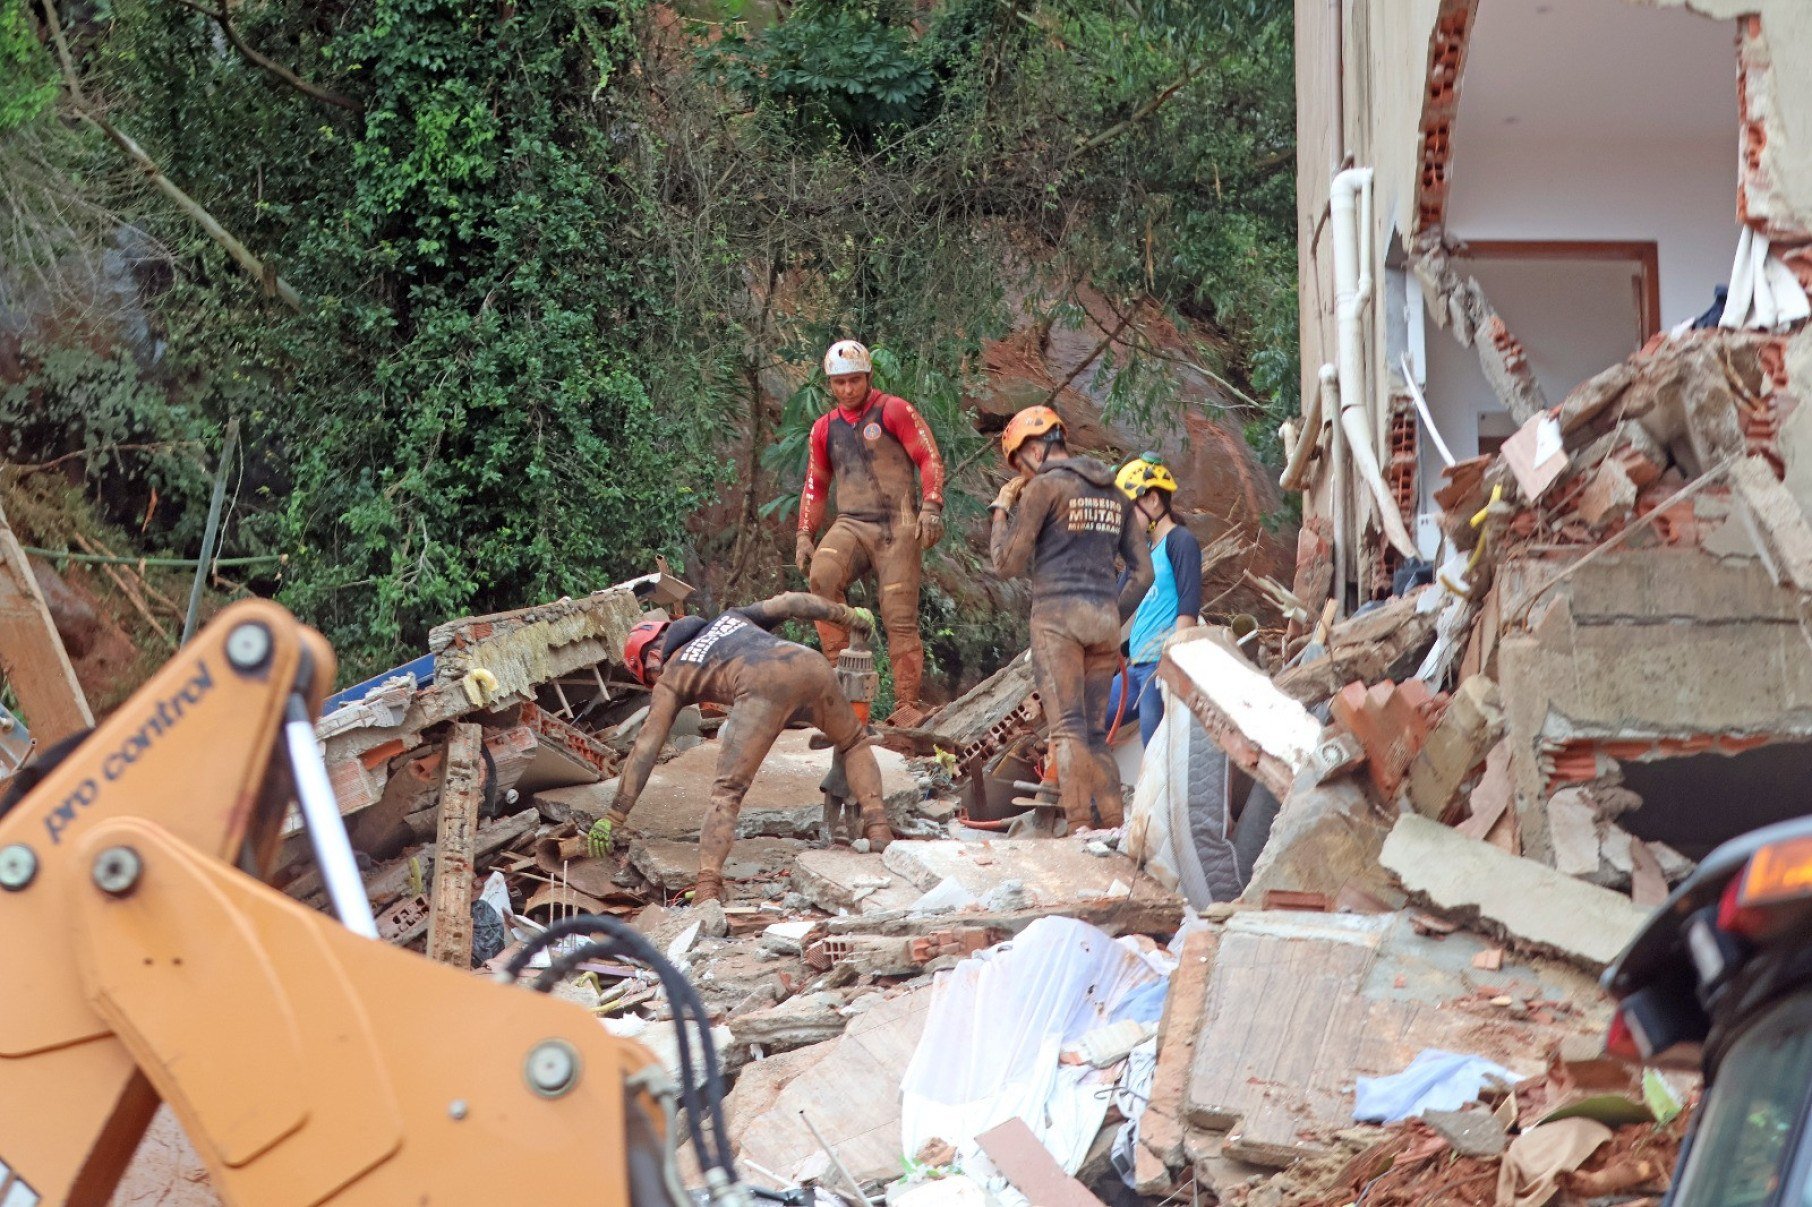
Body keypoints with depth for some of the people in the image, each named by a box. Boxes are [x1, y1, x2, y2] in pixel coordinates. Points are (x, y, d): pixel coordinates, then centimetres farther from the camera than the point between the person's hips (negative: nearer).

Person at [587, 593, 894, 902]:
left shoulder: (671, 679, 29)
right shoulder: (730, 618, 41)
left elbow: (645, 749, 27)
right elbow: (792, 602, 33)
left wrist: (614, 818, 29)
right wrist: (849, 615, 45)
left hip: (760, 688, -4)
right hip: (809, 663, 4)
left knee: (727, 792, 3)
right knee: (854, 743, 30)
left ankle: (709, 886, -13)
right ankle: (877, 830, 15)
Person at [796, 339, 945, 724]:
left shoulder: (894, 411, 2)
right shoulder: (825, 428, 17)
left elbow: (929, 458, -3)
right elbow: (815, 485, 23)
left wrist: (931, 508, -15)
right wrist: (804, 536, 14)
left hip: (897, 526, -3)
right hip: (851, 523, 3)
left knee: (900, 618, -7)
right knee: (821, 576, -28)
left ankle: (906, 704, -1)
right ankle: (840, 665, -23)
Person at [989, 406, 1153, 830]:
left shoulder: (1044, 486, -3)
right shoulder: (1114, 494, 18)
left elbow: (1007, 564, -2)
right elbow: (1143, 572, 15)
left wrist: (1002, 511, 11)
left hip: (1058, 615, -6)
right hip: (1104, 619, 6)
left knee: (1068, 728, -10)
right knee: (1096, 731, 9)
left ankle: (1080, 830, -16)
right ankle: (1113, 828, 4)